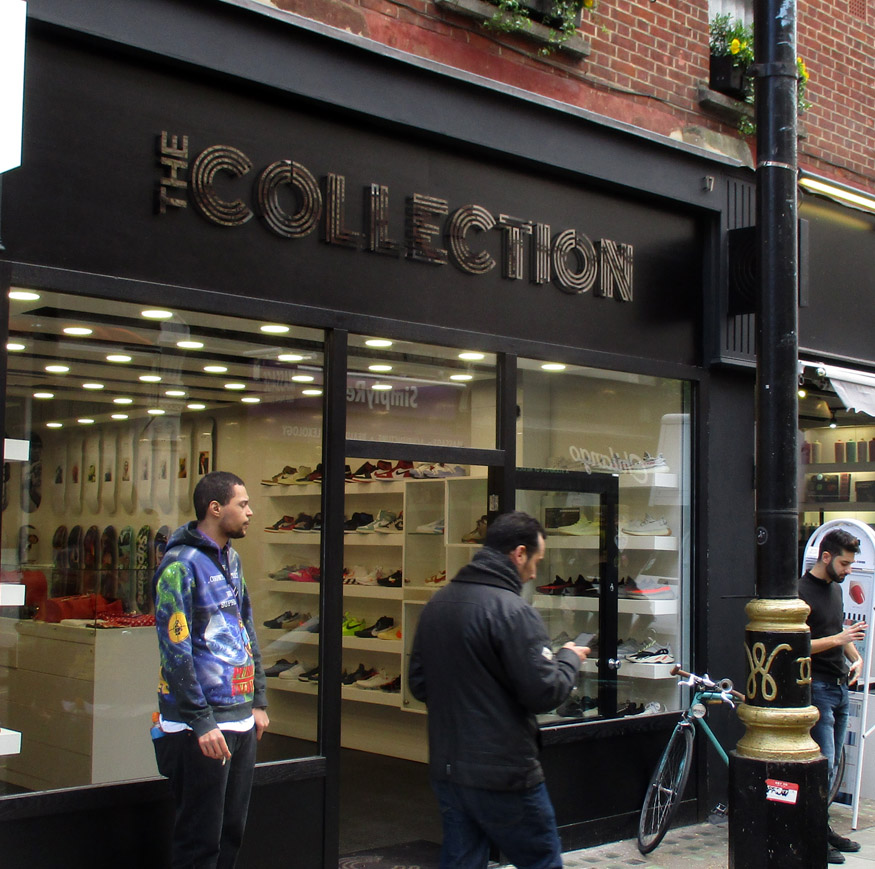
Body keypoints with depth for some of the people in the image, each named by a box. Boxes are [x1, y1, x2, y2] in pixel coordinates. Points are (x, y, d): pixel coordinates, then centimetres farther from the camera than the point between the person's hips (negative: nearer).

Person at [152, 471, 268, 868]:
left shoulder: (230, 558, 14)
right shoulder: (181, 564, -13)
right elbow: (175, 650, -17)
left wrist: (257, 701, 16)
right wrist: (201, 722, -19)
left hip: (241, 719, 8)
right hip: (202, 724, -8)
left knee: (232, 831, 13)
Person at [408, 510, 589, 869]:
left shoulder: (436, 604, 7)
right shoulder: (512, 611, -18)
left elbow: (418, 685, 14)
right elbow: (544, 693, -19)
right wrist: (570, 659, 0)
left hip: (445, 770, 7)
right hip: (503, 775, -7)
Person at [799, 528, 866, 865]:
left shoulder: (835, 588, 14)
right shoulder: (802, 591, -14)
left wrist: (855, 657, 8)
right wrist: (838, 639, -22)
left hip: (839, 686, 9)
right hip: (816, 688, -9)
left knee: (832, 763, 13)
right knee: (823, 763, -9)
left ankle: (823, 828, 22)